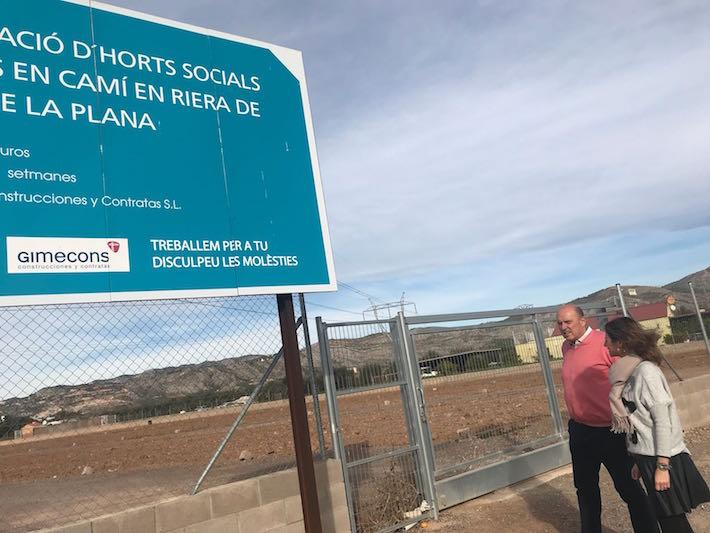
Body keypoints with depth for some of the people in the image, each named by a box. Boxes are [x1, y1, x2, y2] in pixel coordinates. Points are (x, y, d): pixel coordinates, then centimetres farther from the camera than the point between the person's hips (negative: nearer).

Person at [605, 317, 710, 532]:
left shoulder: (646, 371, -17)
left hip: (661, 458, -8)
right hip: (647, 457, 8)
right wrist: (639, 462, 15)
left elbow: (663, 420, -19)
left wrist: (662, 466, -18)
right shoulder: (630, 372, 8)